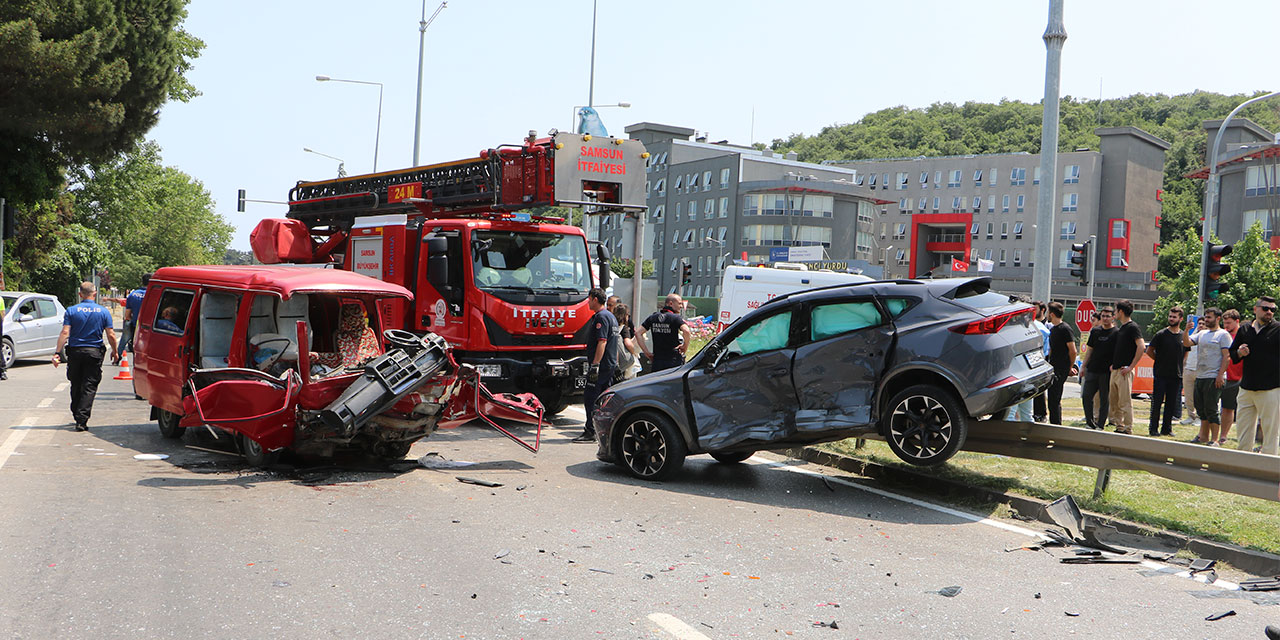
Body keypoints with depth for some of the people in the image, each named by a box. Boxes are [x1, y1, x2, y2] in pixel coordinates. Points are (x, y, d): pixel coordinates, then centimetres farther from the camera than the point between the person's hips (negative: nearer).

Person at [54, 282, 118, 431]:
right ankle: (82, 420, -8)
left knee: (76, 386, 15)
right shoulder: (103, 311, 0)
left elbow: (65, 333, -9)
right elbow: (111, 335, -3)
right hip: (94, 352, -1)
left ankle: (77, 416, 26)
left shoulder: (71, 311, 0)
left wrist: (58, 353, -8)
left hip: (75, 352, 1)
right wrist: (114, 351, 11)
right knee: (89, 387, 0)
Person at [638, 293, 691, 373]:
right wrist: (685, 346, -9)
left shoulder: (653, 317, 9)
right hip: (674, 362, -5)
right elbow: (686, 331, -26)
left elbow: (638, 333, 6)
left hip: (657, 361, 5)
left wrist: (646, 352, 6)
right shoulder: (675, 317, -9)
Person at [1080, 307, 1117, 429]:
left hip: (1107, 372, -5)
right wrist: (1083, 366, 14)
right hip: (1092, 370, 5)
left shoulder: (1116, 333, -2)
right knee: (1086, 396, 1)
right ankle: (1090, 423, 12)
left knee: (1104, 399, 2)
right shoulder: (1095, 331, 12)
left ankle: (1100, 425, 9)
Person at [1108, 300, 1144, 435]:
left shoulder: (1132, 327, -10)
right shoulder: (1120, 328, 18)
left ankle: (1128, 429, -3)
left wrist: (1131, 367, -19)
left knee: (1125, 402, -7)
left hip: (1125, 371, -9)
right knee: (1114, 402, 11)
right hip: (1115, 370, 9)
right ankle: (1119, 427, 18)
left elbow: (1141, 347, -19)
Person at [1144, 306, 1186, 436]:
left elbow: (1186, 353, 21)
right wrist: (1160, 361, 2)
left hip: (1176, 375, 3)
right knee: (1157, 402, -2)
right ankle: (1153, 428, 5)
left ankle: (1167, 428, 15)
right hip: (1160, 374, -3)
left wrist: (1178, 364, 11)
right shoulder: (1161, 334, -3)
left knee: (1172, 403, 6)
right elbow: (1149, 351, 2)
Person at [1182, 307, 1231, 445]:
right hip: (1199, 377, 7)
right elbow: (1186, 343, 9)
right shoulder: (1201, 334, 17)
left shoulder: (1223, 335, -4)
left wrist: (1220, 375, -17)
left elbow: (1227, 356, -10)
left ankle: (1214, 440, -1)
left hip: (1214, 378, -7)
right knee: (1201, 409, 12)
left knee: (1211, 409, -6)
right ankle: (1203, 436, 21)